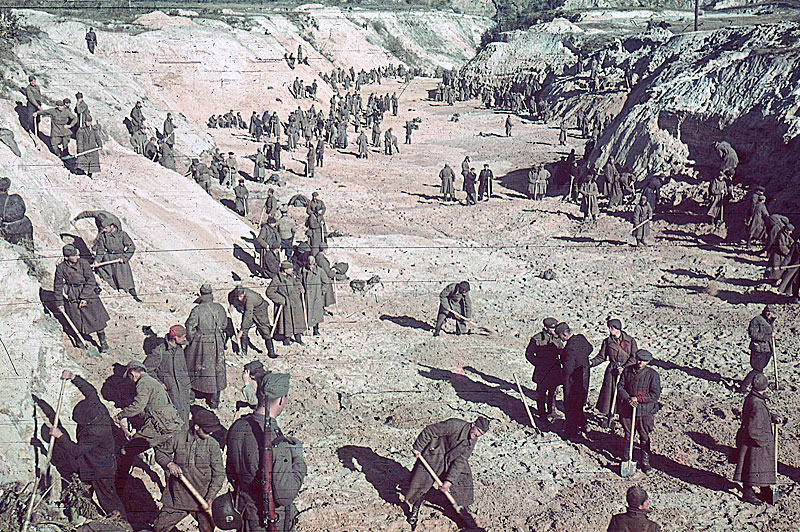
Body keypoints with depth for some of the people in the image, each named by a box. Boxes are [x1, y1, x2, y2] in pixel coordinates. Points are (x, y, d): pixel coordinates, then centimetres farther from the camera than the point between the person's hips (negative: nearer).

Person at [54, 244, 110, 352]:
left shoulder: (83, 263, -9)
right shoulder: (61, 268, -5)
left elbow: (91, 281, -10)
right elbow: (57, 286, 3)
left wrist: (84, 297, -15)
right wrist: (59, 303, 3)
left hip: (87, 293, -1)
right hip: (72, 296, 1)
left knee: (96, 319, 0)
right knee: (77, 320, 4)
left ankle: (103, 342, 13)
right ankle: (80, 340, 28)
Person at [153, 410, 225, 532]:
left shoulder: (213, 445, -4)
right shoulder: (178, 439, -3)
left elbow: (219, 474, -4)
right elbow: (160, 453, 11)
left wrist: (210, 497, -13)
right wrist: (169, 464, -10)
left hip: (202, 498, -1)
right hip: (177, 496, 1)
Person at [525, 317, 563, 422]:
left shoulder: (557, 338, 5)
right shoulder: (537, 339, -8)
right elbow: (529, 354, -3)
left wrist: (558, 361, -1)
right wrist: (539, 364, -9)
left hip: (555, 371, 4)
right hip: (542, 370, -3)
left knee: (553, 392, 10)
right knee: (541, 392, 3)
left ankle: (551, 412, 23)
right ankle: (542, 413, 14)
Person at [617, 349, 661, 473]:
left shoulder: (652, 374, -8)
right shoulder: (627, 371, 2)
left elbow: (655, 394, -12)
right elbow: (620, 386, 4)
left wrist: (638, 399, -16)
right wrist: (628, 398, -12)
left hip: (645, 411, -3)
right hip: (627, 409, 3)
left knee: (644, 437, 4)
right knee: (628, 435, 14)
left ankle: (644, 462, 16)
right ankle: (627, 458, 29)